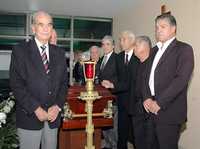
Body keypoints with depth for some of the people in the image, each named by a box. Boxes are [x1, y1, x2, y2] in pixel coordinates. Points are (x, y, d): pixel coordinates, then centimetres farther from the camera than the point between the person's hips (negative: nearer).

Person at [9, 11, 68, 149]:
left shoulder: (59, 53, 9)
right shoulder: (20, 50, -3)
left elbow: (64, 82, 9)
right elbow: (16, 84, -9)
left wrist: (58, 106, -5)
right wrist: (36, 109, -14)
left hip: (53, 115, 4)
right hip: (30, 117, -3)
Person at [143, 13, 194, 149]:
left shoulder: (184, 49, -6)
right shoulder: (155, 50, 16)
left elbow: (181, 79, -17)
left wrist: (159, 103, -18)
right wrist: (147, 97, -1)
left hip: (169, 112, -6)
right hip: (152, 109, 6)